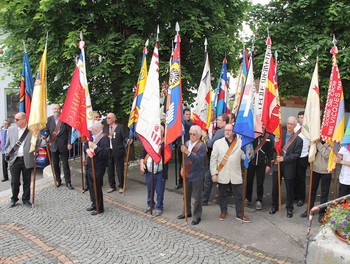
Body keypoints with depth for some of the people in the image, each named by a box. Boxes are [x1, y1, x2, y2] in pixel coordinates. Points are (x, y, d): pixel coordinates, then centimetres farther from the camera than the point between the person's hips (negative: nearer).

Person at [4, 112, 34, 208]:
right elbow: (7, 144, 12)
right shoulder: (11, 129, 6)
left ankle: (26, 199, 24)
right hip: (14, 160, 2)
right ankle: (14, 199, 26)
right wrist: (7, 154, 3)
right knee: (14, 182, 7)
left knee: (27, 182, 9)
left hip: (27, 160, -2)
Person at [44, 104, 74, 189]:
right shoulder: (49, 119, 5)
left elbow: (69, 131, -4)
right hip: (53, 145, 3)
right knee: (55, 164, 12)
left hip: (63, 145, -3)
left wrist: (69, 143, -9)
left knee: (65, 164, 1)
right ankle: (58, 180, 26)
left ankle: (68, 182, 8)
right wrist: (45, 135, -16)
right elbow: (46, 130, 6)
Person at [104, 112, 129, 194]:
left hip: (118, 151, -4)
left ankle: (121, 186, 19)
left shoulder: (120, 127, -4)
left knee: (120, 169, 4)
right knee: (110, 169, 12)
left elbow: (125, 137, -8)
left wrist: (128, 141, -27)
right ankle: (112, 186, 26)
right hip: (108, 151, 5)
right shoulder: (105, 128, 11)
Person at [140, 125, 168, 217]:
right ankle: (150, 205, 37)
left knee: (159, 191, 3)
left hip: (160, 172, -4)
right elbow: (144, 153, 9)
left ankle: (159, 208, 19)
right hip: (149, 171, 5)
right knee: (149, 189, 18)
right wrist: (141, 163, -4)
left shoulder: (165, 143, -8)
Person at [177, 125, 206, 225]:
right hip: (187, 174, 6)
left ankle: (197, 216, 19)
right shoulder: (187, 143, 2)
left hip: (197, 176, -6)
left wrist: (188, 152, -34)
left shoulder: (201, 146, -16)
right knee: (186, 195, 20)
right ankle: (187, 212, 37)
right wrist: (182, 168, 7)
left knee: (197, 197, 5)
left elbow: (198, 160, -27)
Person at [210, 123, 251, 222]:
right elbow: (213, 159, -1)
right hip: (222, 175, 0)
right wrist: (214, 173, -5)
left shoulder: (240, 143, 2)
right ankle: (223, 212, 32)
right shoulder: (218, 143, 0)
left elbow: (244, 156, 0)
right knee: (222, 194, 13)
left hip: (236, 175, 0)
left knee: (239, 195, 6)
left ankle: (239, 214, 21)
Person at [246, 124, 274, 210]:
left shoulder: (269, 138, 0)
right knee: (248, 181, 8)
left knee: (260, 183, 4)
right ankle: (248, 199, 25)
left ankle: (259, 200, 17)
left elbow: (271, 152, 1)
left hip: (262, 164, 0)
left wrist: (268, 165, -3)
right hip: (250, 163, 0)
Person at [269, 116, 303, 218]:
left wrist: (284, 158, -22)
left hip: (289, 168, -3)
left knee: (290, 189, 10)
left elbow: (296, 154, -12)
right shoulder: (280, 134, 1)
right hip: (277, 165, 3)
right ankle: (274, 206, 29)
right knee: (275, 187, 11)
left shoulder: (298, 140, -8)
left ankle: (289, 208, 27)